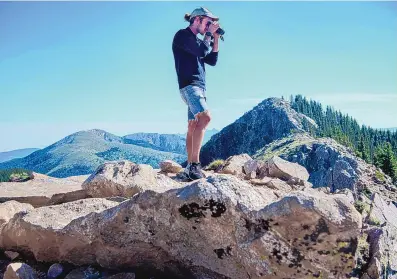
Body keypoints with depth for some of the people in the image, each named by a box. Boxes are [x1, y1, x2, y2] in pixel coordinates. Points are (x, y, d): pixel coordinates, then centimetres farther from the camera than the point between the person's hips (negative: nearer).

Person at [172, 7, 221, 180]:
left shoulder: (198, 41, 24)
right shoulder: (182, 35, -2)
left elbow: (212, 61, 20)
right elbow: (201, 51, -15)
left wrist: (216, 39, 14)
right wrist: (209, 34, -1)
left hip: (199, 87, 10)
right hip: (189, 85, -10)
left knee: (194, 126, 4)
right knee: (205, 117, -27)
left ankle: (190, 166, 6)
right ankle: (194, 164, -29)